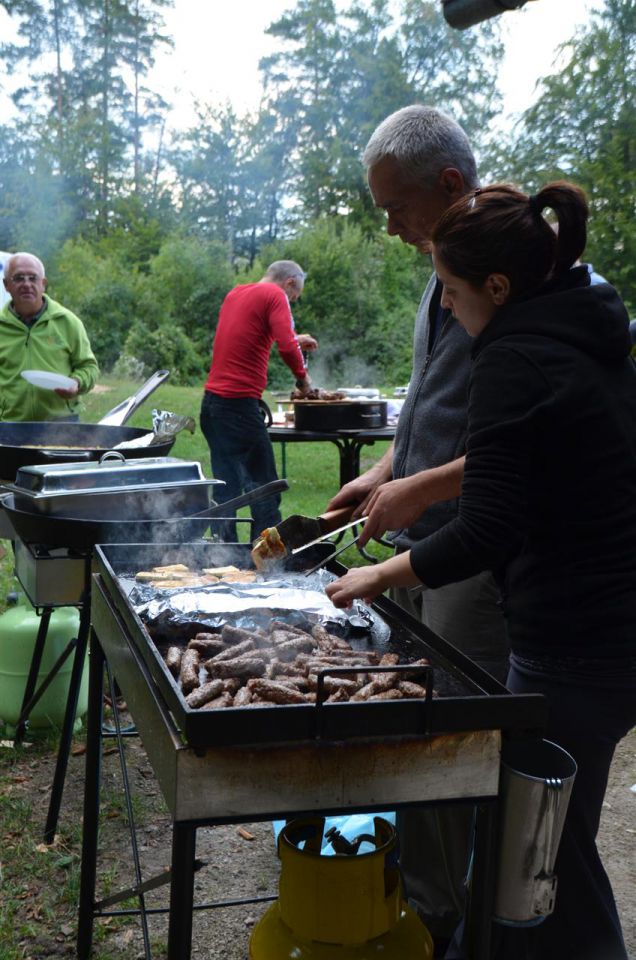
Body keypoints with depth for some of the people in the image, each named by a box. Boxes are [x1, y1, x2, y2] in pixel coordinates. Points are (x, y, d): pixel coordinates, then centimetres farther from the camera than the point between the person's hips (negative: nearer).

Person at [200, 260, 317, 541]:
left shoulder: (236, 293, 20)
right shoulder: (275, 295, -5)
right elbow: (286, 346, -18)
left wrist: (295, 339, 38)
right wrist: (302, 376, -1)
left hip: (211, 400, 8)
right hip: (240, 402, -8)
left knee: (225, 485, 12)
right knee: (263, 486, -1)